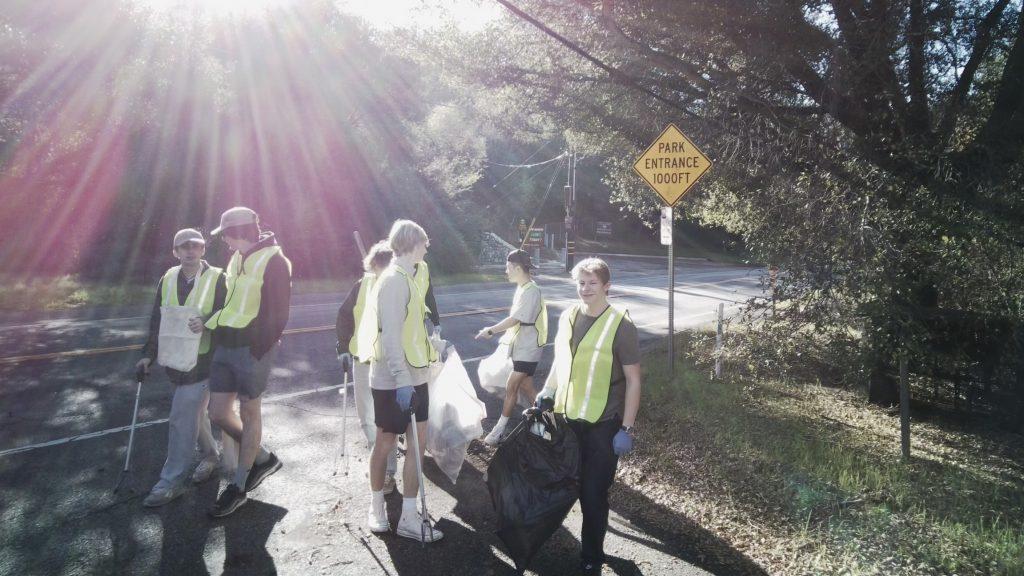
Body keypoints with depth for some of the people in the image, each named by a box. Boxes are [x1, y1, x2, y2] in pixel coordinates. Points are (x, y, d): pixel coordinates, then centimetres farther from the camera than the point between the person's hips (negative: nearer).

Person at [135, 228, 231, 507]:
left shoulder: (217, 279, -9)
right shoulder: (167, 279, 5)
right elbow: (157, 320, 10)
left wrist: (206, 323, -26)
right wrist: (148, 355, 7)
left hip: (203, 361, -5)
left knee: (182, 419, -5)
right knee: (194, 412, 19)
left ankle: (172, 481, 6)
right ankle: (209, 455, 40)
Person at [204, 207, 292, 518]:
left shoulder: (273, 261, -11)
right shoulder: (237, 259, 15)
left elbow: (277, 313, -15)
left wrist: (260, 349, -17)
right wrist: (213, 324, 13)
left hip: (251, 348, -8)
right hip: (225, 346, 8)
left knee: (249, 413, 5)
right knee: (218, 412, 9)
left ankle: (239, 486, 18)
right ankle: (262, 458, 29)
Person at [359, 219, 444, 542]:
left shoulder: (405, 278, 12)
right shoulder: (394, 280, -17)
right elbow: (390, 334, -23)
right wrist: (401, 379, -27)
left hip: (413, 376, 9)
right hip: (394, 381, -8)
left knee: (418, 442, 7)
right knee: (386, 442, 9)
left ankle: (409, 516, 16)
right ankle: (377, 507, 29)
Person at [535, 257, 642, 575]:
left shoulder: (620, 326, -14)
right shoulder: (568, 317, 2)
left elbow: (633, 380, -12)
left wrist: (626, 429, -14)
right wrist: (546, 392, 12)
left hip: (603, 424, -5)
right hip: (567, 416, 5)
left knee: (593, 492, 3)